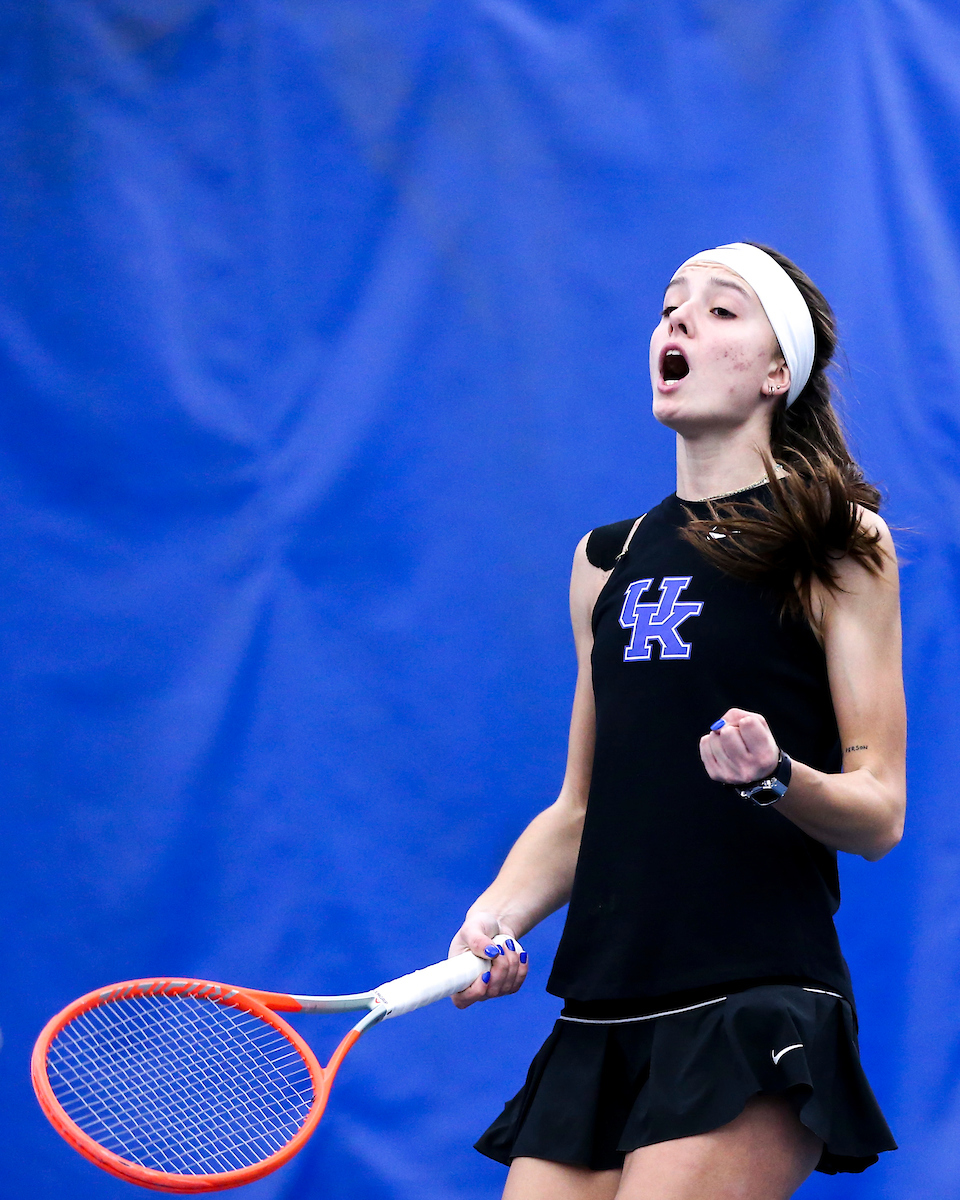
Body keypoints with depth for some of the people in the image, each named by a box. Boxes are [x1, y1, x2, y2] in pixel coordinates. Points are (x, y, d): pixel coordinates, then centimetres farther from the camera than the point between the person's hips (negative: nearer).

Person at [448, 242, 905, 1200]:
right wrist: (495, 917, 2)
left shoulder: (841, 544, 1)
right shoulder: (606, 561, 16)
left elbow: (879, 814, -3)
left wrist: (776, 779, -23)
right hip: (600, 1025, 5)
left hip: (756, 1008, -5)